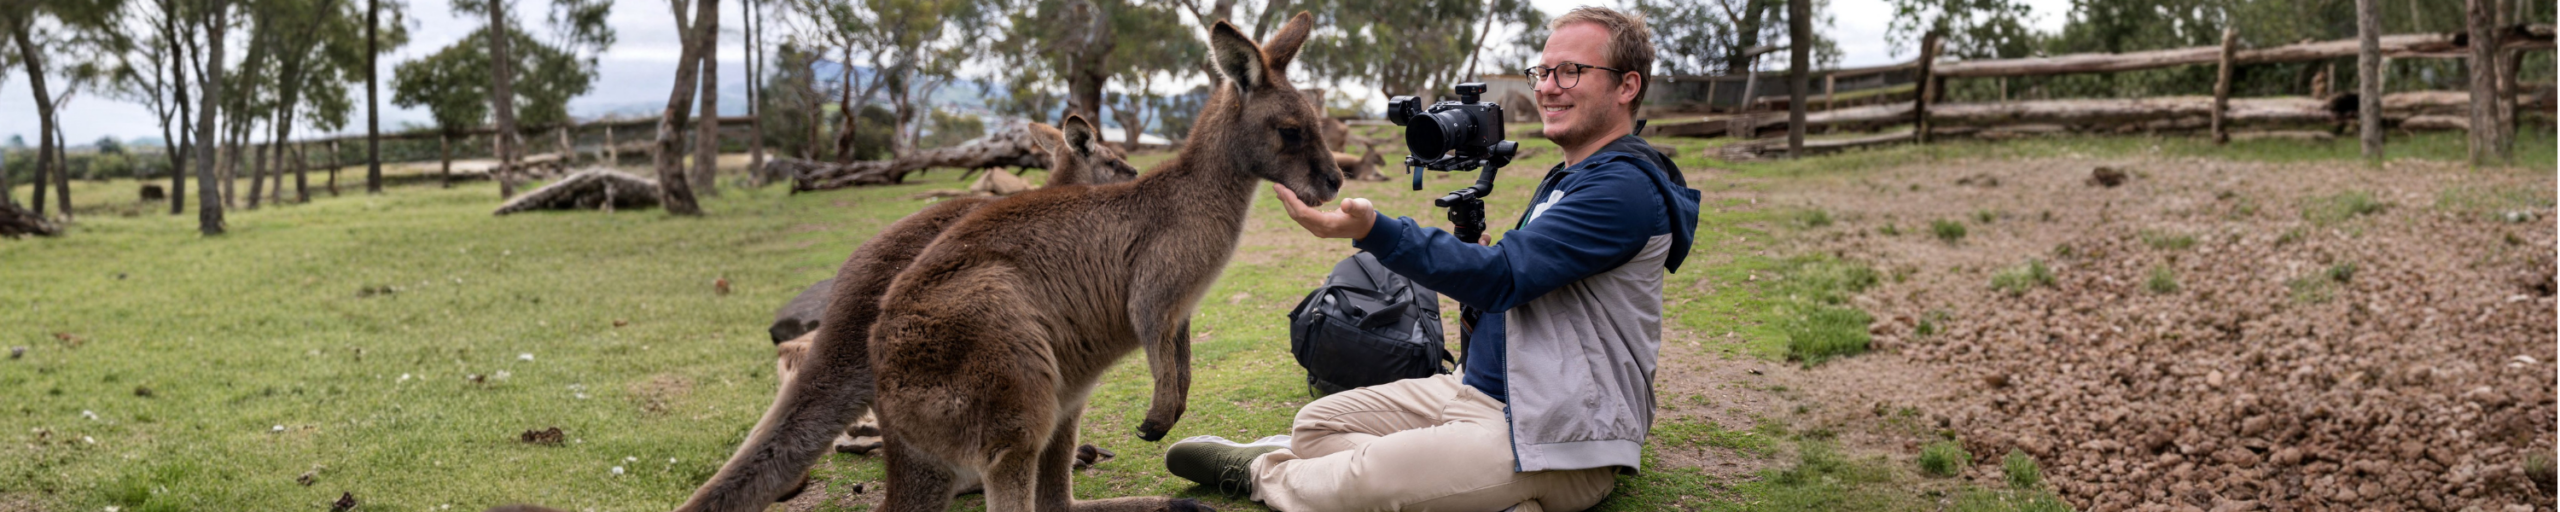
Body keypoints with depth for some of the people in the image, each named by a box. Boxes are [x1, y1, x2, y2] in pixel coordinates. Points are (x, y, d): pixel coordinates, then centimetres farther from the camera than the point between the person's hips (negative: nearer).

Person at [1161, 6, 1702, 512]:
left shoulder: (1626, 187, -18)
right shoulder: (1570, 178, 18)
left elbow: (1503, 277, -26)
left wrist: (1373, 231, -35)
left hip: (1557, 443, -10)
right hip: (1480, 391, 10)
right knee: (1316, 424, 5)